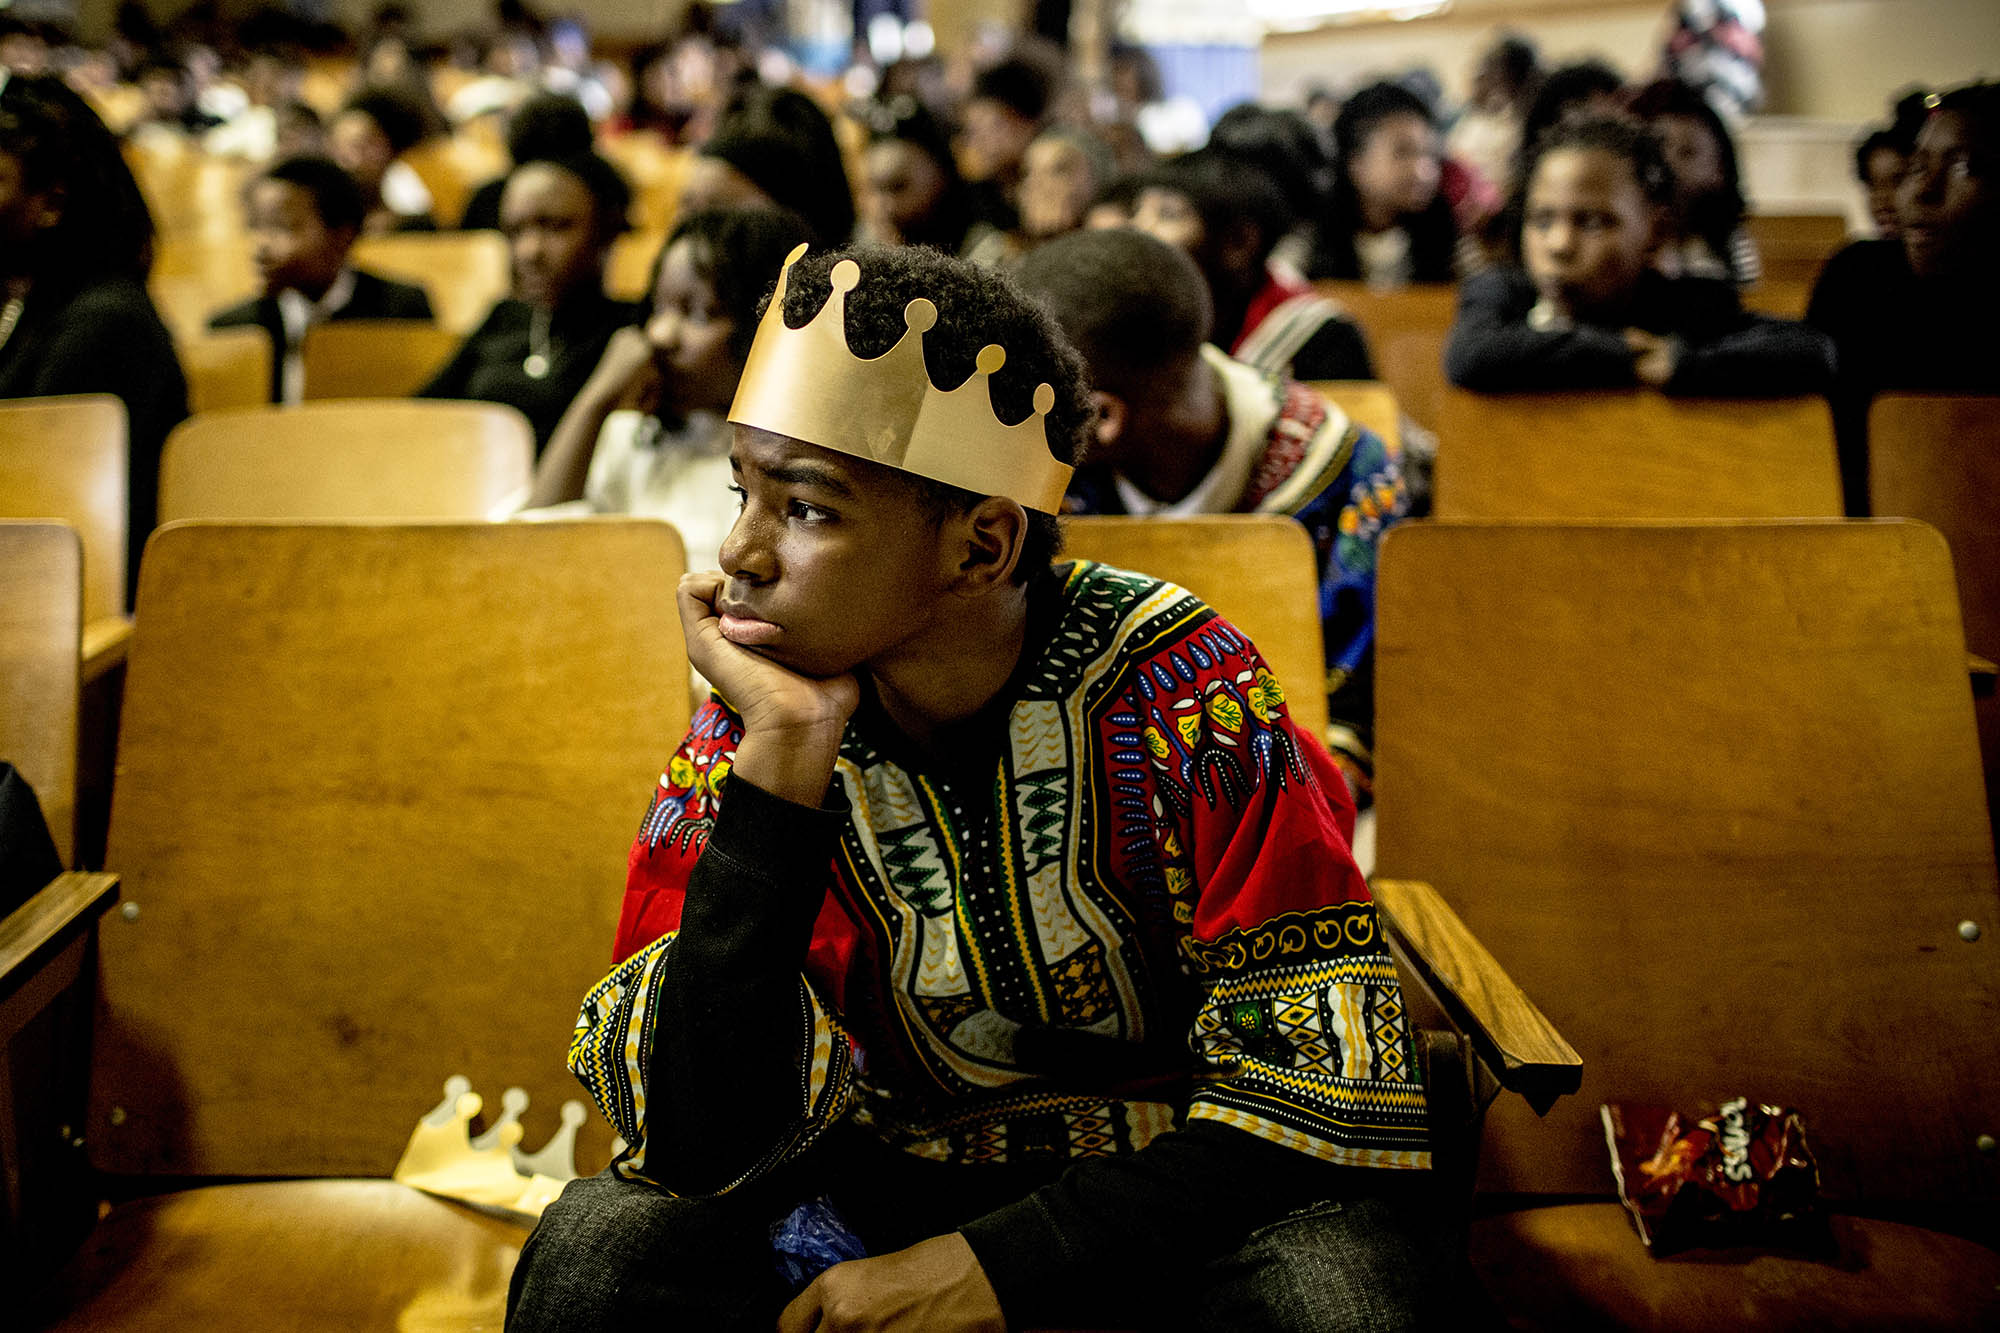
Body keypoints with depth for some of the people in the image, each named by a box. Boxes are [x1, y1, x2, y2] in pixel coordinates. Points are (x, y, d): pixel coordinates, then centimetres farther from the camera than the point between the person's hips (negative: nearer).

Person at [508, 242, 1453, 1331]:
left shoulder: (1181, 692, -14)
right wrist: (782, 751, -26)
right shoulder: (742, 744, -8)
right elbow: (707, 1148, -20)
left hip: (1177, 1202, 0)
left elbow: (1322, 1083, -16)